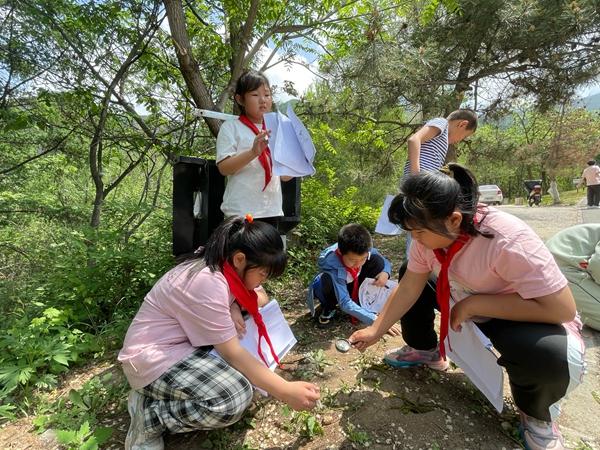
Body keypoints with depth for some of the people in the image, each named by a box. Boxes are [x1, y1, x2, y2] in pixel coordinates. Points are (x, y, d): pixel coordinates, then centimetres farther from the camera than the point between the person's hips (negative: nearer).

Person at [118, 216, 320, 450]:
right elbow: (232, 354, -26)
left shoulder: (222, 267, -3)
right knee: (235, 397, -26)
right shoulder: (208, 282, -30)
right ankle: (149, 412, -7)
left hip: (185, 341, 9)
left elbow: (261, 298, 7)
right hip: (154, 357, -9)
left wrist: (233, 308, -16)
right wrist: (285, 391, -24)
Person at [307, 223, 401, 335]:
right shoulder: (332, 264, -40)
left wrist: (385, 273, -31)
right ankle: (329, 307, -5)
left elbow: (385, 262, -6)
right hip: (333, 289, -3)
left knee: (376, 261, -23)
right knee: (328, 279, -39)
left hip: (353, 285, 3)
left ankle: (359, 301, -6)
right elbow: (345, 303, -41)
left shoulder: (366, 251, -27)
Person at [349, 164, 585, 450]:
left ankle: (536, 415, 1)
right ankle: (426, 351, 19)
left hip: (523, 318, -5)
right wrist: (375, 330, -11)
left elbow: (561, 308, -34)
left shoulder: (508, 241, -37)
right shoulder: (432, 231, -18)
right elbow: (408, 288, -11)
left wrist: (473, 305, -31)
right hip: (467, 302, 6)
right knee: (410, 279, -5)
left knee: (550, 355, -37)